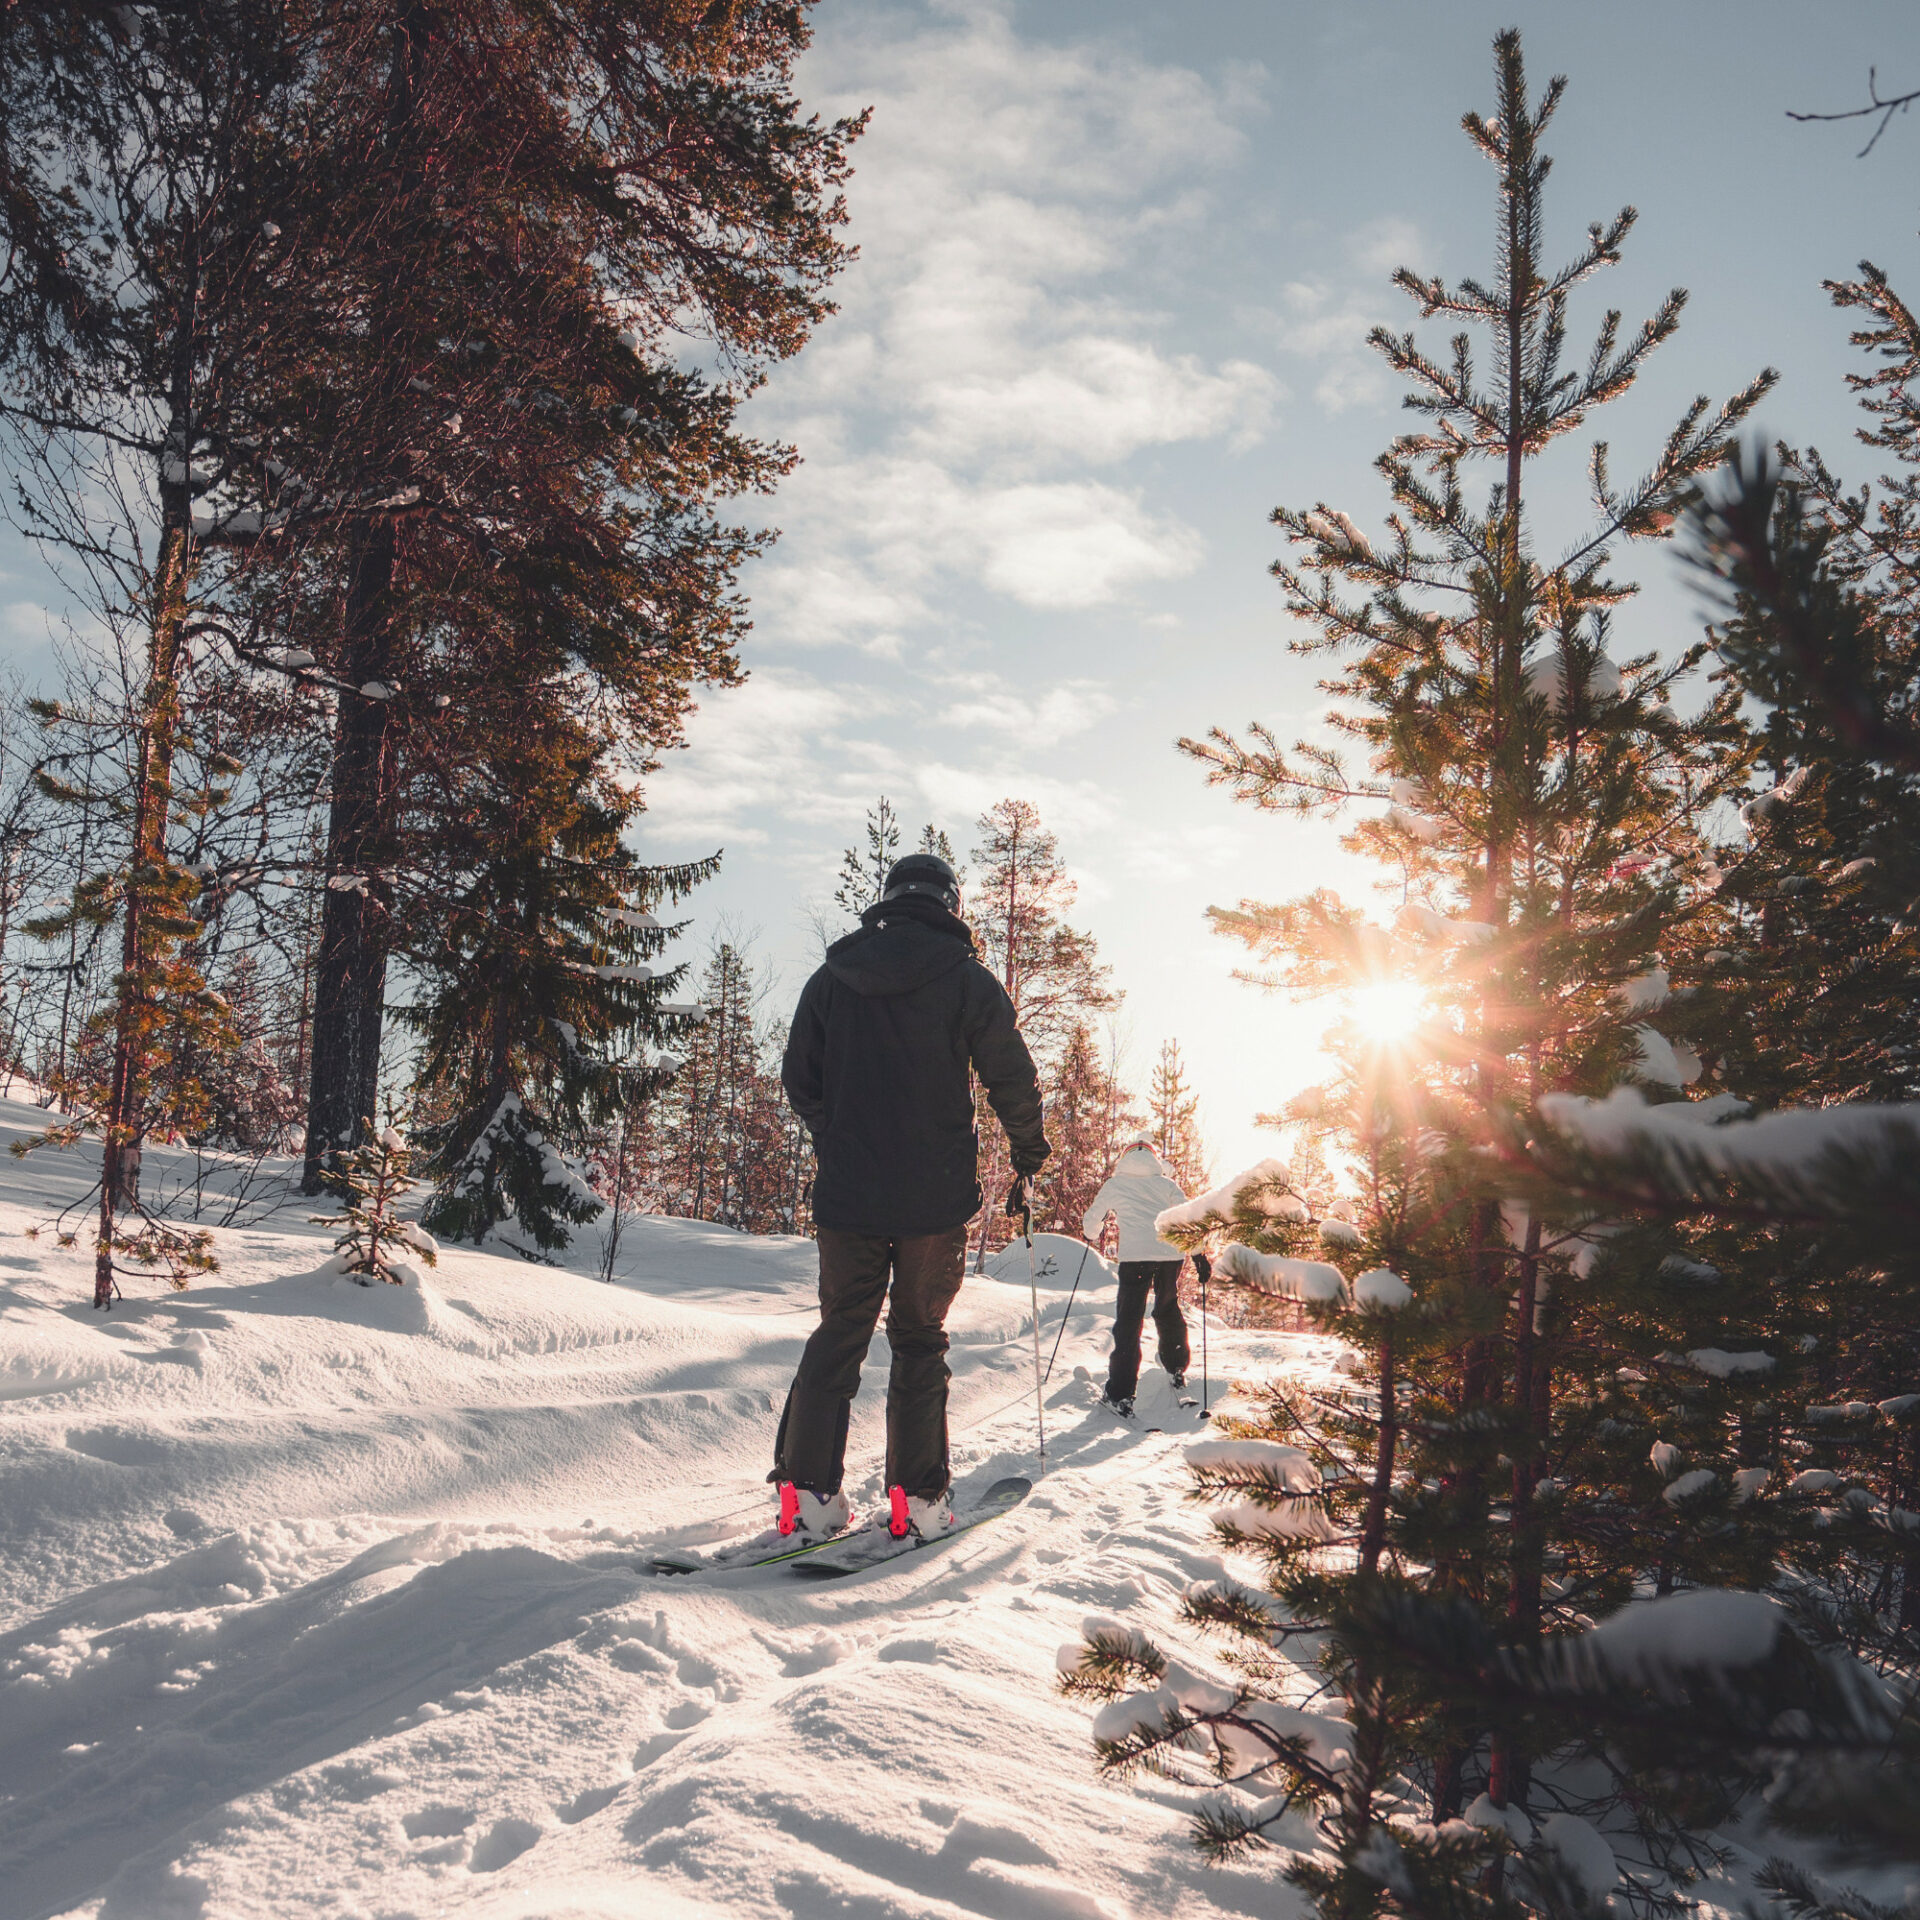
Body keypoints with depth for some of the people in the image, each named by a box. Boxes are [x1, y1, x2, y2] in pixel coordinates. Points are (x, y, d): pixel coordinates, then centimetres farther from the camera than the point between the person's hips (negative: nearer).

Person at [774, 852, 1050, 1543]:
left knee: (838, 1333, 10)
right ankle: (917, 1498, 7)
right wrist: (1029, 1159, 14)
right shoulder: (967, 980, -4)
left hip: (846, 1192, 3)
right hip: (936, 1198, -2)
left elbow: (799, 1079, 13)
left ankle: (807, 1491, 5)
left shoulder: (831, 978, 6)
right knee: (920, 1339, 7)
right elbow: (1013, 1081, -2)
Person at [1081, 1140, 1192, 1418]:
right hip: (1171, 1252, 3)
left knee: (1128, 1322, -2)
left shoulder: (1115, 1184, 13)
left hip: (1135, 1254, -3)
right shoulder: (1166, 1183, 17)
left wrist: (1092, 1235, 39)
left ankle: (1120, 1395, -7)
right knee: (1168, 1309, 27)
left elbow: (1091, 1223, 19)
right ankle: (1177, 1370, 38)